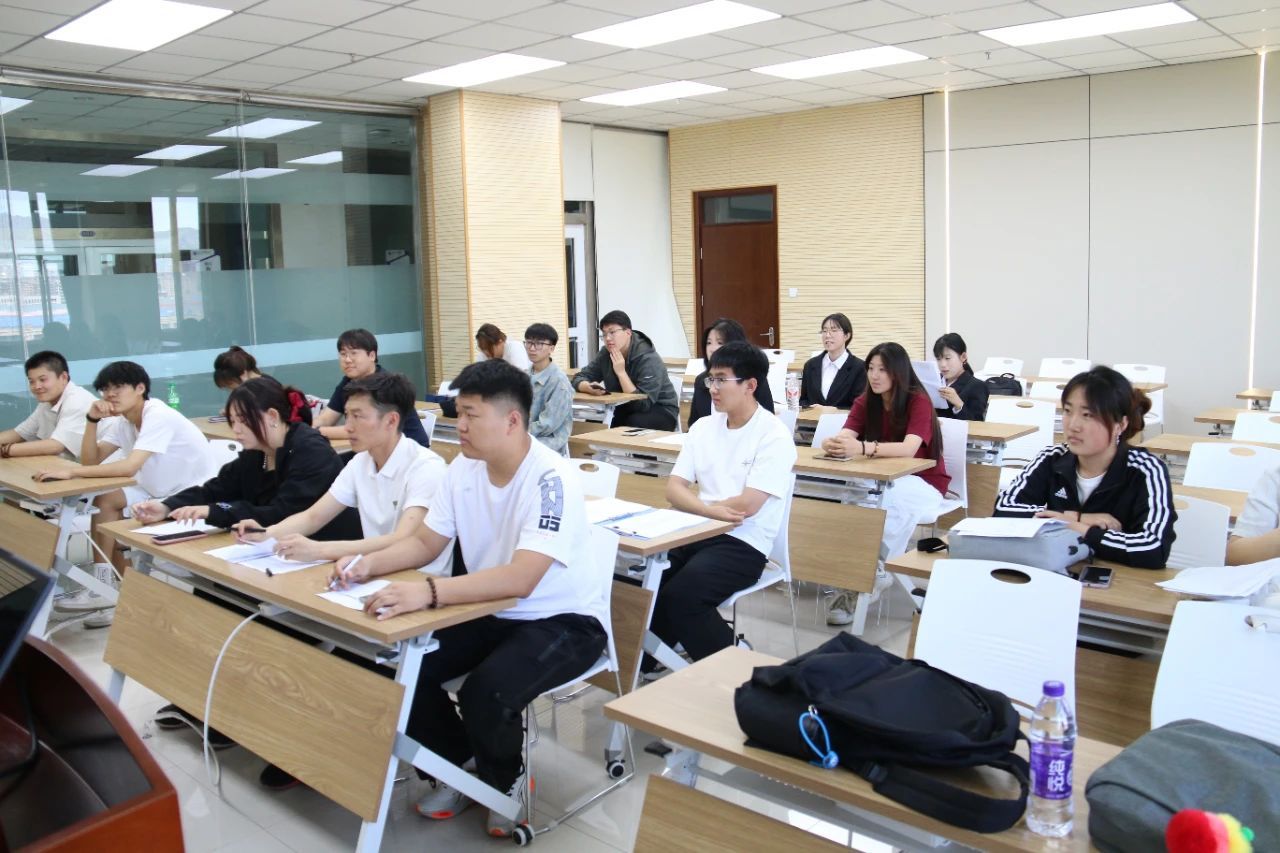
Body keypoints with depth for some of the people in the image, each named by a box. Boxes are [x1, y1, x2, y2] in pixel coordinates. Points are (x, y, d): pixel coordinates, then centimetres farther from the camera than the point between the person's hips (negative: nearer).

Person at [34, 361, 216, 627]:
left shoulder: (159, 416, -21)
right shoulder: (123, 421, 6)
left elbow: (129, 467, -33)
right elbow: (91, 461, 1)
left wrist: (70, 472, -32)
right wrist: (92, 420, -11)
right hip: (161, 493, 9)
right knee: (103, 503, -6)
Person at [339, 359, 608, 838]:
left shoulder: (551, 480, -27)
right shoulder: (464, 469, -3)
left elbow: (519, 580, -37)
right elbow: (425, 544, 7)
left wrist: (427, 593, -46)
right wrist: (368, 565, -12)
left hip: (564, 622, -7)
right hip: (492, 612, 7)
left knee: (485, 692, -30)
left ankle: (506, 782, 5)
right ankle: (459, 764, 16)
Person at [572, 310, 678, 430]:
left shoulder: (649, 359, -23)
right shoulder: (605, 354, -4)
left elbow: (643, 403, -30)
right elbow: (579, 379, -5)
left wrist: (621, 372, -30)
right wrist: (590, 388, -29)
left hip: (660, 411, -5)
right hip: (625, 408, 5)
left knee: (633, 423, -36)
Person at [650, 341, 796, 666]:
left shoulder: (774, 436, -9)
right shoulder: (703, 427, 10)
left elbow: (747, 505, -16)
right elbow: (674, 488, 4)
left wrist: (696, 507, -3)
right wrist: (709, 509, -17)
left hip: (743, 543, -6)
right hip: (696, 533, 6)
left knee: (679, 597, -26)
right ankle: (645, 659, 5)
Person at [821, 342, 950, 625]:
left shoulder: (918, 401, -14)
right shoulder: (865, 402, 1)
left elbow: (909, 448, -30)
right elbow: (846, 436, -15)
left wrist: (862, 448, -47)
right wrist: (833, 444, -42)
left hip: (921, 483, -4)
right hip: (882, 481, 4)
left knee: (888, 502, -38)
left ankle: (872, 571, -24)